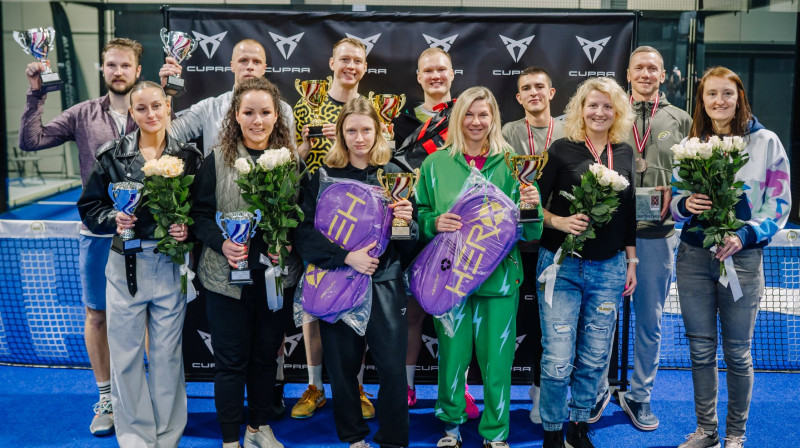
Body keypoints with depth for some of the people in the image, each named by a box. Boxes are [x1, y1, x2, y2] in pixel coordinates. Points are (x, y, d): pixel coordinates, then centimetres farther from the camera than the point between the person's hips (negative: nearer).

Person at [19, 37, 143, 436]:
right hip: (98, 232, 2)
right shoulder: (84, 114, 4)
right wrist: (36, 94, -7)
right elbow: (31, 141, 1)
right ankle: (107, 398, 27)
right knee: (97, 314, 10)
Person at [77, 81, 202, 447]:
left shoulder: (188, 155, 2)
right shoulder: (112, 155, 2)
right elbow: (89, 206, 6)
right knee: (126, 352, 6)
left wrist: (188, 228, -13)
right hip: (126, 263, 1)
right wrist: (113, 219, -12)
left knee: (167, 352, 8)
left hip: (170, 264, 0)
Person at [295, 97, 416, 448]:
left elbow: (410, 243, 7)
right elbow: (304, 234, -8)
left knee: (392, 367, -3)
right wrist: (347, 257, -20)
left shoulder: (393, 175, 5)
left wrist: (406, 221, -16)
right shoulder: (324, 176, 2)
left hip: (384, 283, 0)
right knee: (342, 367, 8)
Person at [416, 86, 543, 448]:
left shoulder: (510, 164, 3)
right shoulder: (435, 164, 4)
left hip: (499, 275, 0)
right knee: (452, 353, 7)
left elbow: (529, 231, 3)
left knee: (497, 357, 4)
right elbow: (420, 216, 8)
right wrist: (435, 222, -13)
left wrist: (531, 206, -18)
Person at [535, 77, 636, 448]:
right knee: (558, 360, -4)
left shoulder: (625, 153, 9)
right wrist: (559, 222, -19)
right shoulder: (562, 149, -4)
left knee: (595, 358, 9)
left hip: (608, 269, 4)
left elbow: (628, 213, 15)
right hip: (562, 265, -3)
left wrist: (632, 262, 14)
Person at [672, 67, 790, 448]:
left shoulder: (765, 142, -2)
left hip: (742, 259, -3)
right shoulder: (690, 145, 7)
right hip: (693, 256, 3)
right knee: (701, 350, 10)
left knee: (737, 353, 6)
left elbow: (779, 205, -4)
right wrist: (686, 205, -11)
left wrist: (744, 236, -19)